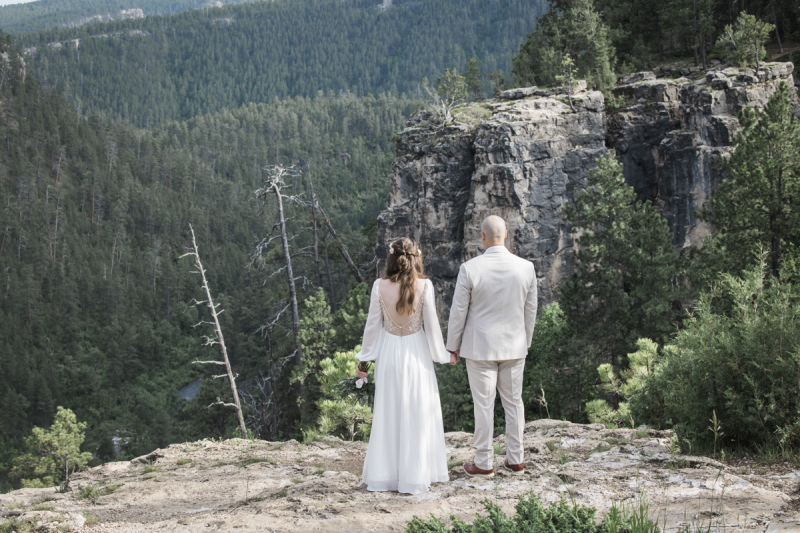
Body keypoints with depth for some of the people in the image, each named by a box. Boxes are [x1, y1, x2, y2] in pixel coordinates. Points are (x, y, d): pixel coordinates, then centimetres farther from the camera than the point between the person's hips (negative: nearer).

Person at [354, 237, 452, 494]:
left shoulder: (380, 287, -9)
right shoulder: (424, 286, -12)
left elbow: (373, 325, -2)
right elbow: (432, 325, -6)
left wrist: (364, 358, 10)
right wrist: (444, 355, 8)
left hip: (388, 354, 2)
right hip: (416, 354, -2)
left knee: (387, 414, 12)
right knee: (416, 415, 8)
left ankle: (383, 474, 18)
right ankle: (414, 476, 12)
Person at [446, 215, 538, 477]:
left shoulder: (470, 269, -15)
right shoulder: (526, 268, -5)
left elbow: (458, 311, -8)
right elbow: (530, 311, 4)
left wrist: (453, 345, 4)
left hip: (480, 347, -3)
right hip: (514, 347, 3)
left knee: (484, 405, 4)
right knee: (513, 402, 13)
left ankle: (484, 463, 13)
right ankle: (515, 460, 21)